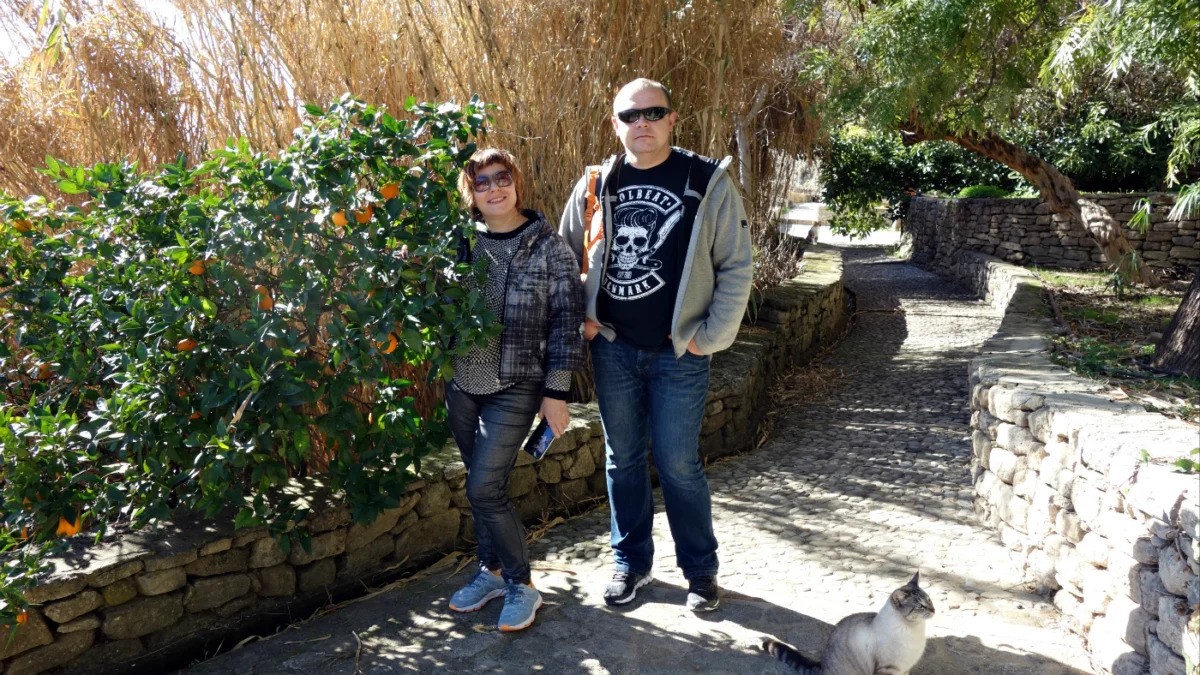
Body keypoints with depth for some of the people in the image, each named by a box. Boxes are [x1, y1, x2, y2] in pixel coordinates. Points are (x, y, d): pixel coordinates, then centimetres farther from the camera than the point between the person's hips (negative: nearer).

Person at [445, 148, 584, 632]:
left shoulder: (548, 246, -7)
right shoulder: (464, 241, 4)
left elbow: (566, 320, -7)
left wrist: (556, 391, -9)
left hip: (515, 387, -4)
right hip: (463, 384, 5)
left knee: (484, 487, -8)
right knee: (481, 484, 13)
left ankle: (521, 586, 12)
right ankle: (492, 571, 33)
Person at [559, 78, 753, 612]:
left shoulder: (708, 182, -6)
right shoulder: (596, 185, 3)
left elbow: (737, 266, -4)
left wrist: (712, 336, -9)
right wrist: (582, 315, 3)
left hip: (679, 352, -3)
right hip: (613, 348, 3)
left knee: (678, 464, 3)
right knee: (623, 459, 13)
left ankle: (700, 570, 24)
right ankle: (631, 561, 31)